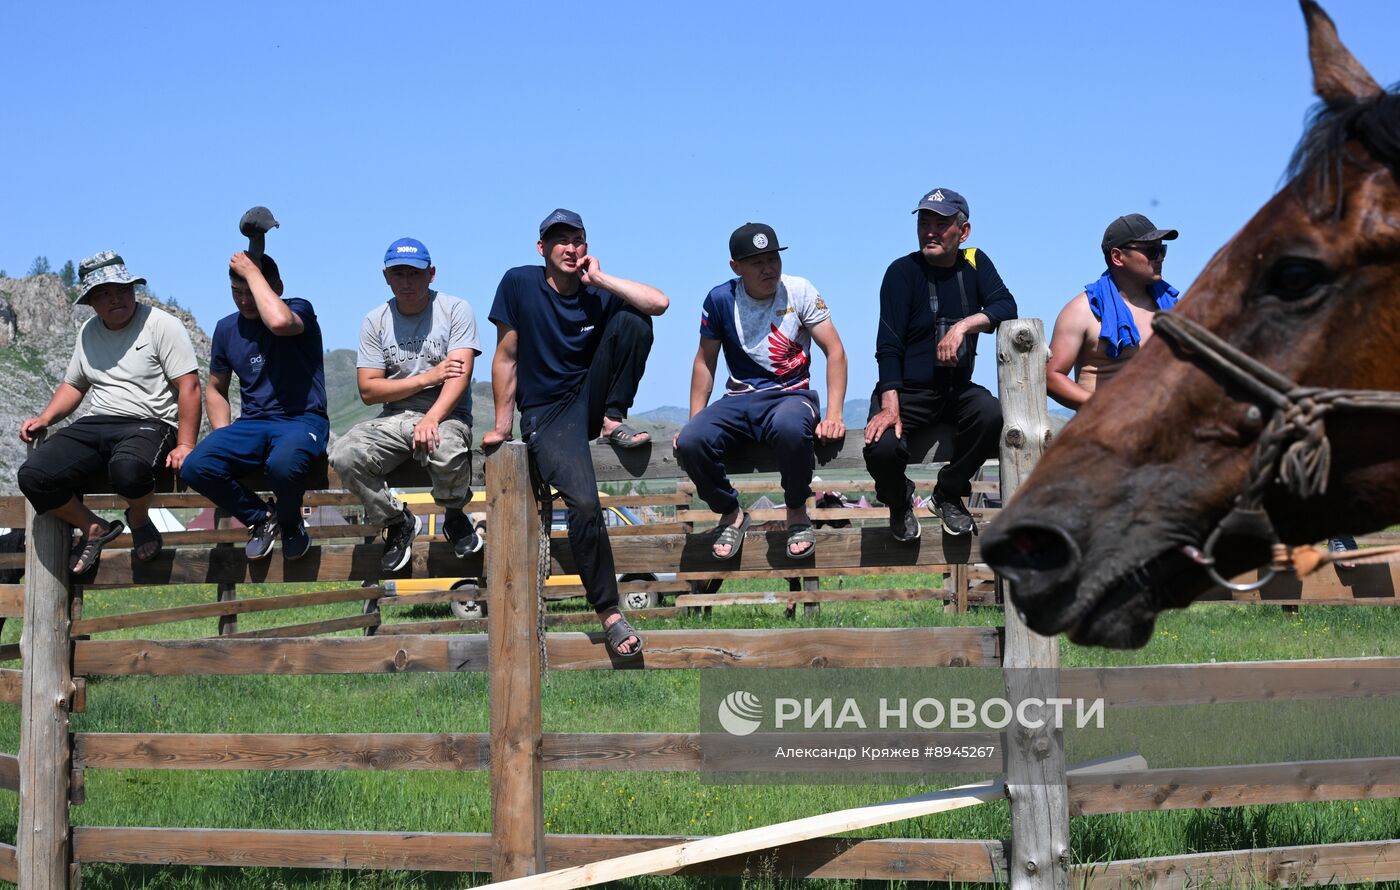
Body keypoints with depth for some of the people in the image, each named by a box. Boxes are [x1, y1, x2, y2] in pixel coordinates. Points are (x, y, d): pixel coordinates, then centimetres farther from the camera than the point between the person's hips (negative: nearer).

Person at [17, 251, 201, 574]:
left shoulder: (162, 325, -3)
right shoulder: (89, 332, 17)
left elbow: (189, 387, -9)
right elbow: (74, 385, 27)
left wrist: (184, 446, -18)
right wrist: (44, 419, 8)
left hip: (149, 423, -6)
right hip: (95, 425, 6)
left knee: (127, 468, -42)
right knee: (33, 476, -18)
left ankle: (139, 520, -6)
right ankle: (94, 529, 6)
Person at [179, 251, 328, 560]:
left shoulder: (300, 311, -3)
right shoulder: (227, 328, 14)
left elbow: (279, 322, -31)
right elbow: (215, 390, 23)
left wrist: (253, 273, -18)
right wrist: (225, 438, 5)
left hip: (301, 421, -5)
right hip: (252, 424, 5)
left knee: (283, 464, -41)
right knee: (195, 467, -25)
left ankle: (290, 523, -4)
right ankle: (260, 518, 2)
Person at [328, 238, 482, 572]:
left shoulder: (455, 310, -1)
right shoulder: (375, 321, 7)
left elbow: (460, 375, -14)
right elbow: (368, 390, 1)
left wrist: (431, 419, -30)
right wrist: (428, 377, -10)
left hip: (447, 416, -3)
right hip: (393, 419, 3)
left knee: (447, 453, -39)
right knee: (345, 456, -26)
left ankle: (454, 516, -2)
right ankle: (398, 522, 0)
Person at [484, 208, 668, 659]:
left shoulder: (598, 292, 1)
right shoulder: (519, 284, -3)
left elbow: (659, 303, -17)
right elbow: (506, 357, 0)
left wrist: (599, 278, -14)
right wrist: (502, 425, -1)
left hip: (591, 396, 3)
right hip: (547, 413, -3)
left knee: (632, 321, -19)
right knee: (583, 502, -28)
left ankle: (613, 421, -10)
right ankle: (608, 613, -19)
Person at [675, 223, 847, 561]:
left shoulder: (799, 291, -4)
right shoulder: (721, 300, 1)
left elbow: (835, 351, -5)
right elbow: (705, 361, 12)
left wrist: (833, 415, -15)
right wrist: (694, 420, 5)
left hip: (791, 394, -2)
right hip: (739, 400, 2)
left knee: (790, 428, -42)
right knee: (690, 443, -30)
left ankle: (797, 512, -13)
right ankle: (731, 514, 0)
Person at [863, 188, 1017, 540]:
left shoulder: (974, 264, 5)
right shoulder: (903, 272, -7)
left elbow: (1006, 306, -10)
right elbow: (888, 345, -13)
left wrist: (964, 326, -27)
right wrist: (890, 407, -25)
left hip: (956, 389, 3)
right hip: (906, 391, -3)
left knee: (992, 415, -30)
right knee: (882, 449, -31)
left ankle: (949, 495, -3)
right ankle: (899, 503, 8)